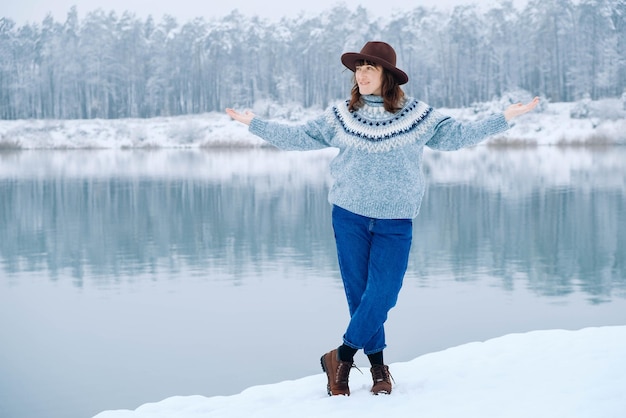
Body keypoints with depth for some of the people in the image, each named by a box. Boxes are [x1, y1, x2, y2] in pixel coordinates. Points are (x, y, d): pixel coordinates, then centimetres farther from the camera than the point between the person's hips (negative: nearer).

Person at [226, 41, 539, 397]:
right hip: (349, 217, 1)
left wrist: (505, 118, -5)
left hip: (395, 223, -1)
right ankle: (377, 364, 18)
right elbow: (301, 137, 10)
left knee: (382, 296, -8)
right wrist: (254, 123, 9)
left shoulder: (417, 115, 1)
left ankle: (341, 357, 8)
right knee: (358, 294, 4)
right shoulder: (341, 115, 5)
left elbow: (455, 135, 2)